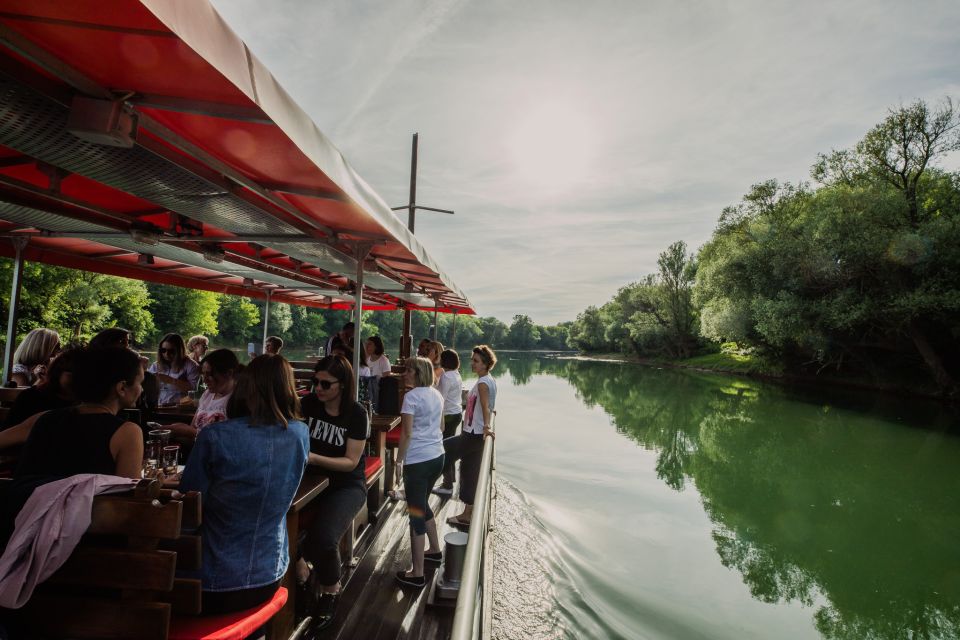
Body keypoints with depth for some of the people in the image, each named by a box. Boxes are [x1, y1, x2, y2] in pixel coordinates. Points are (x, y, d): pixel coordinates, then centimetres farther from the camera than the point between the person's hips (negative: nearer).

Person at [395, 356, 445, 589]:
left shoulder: (411, 396, -14)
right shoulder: (437, 395, 9)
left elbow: (406, 433, -17)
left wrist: (399, 460, -9)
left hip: (417, 460, -8)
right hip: (437, 456, 8)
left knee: (416, 513, 1)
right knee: (422, 505, 25)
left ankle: (417, 574, 9)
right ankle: (434, 550, 38)